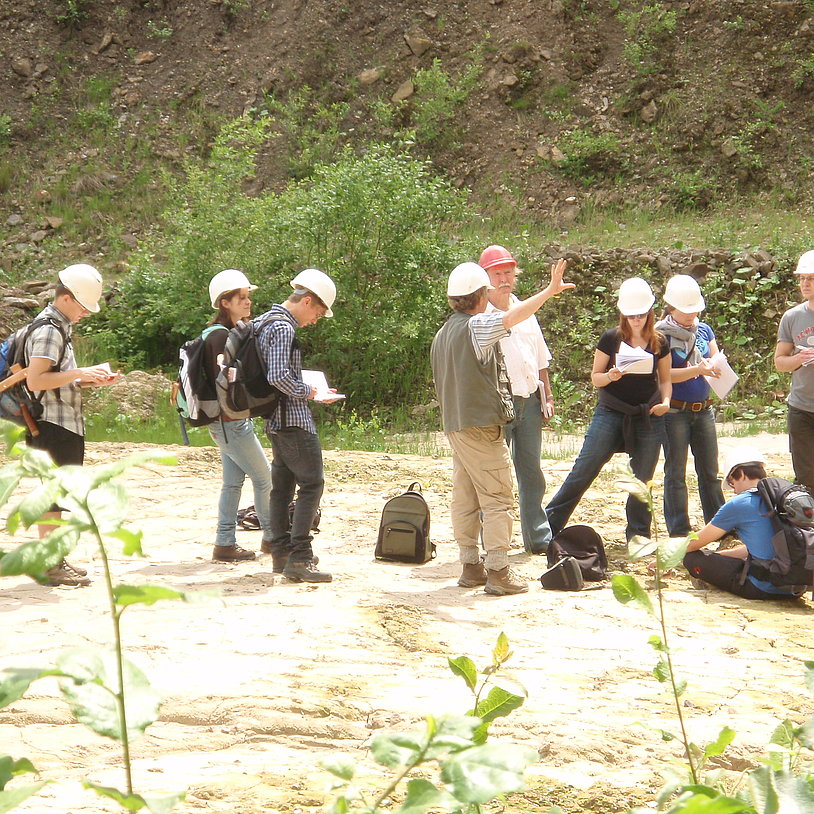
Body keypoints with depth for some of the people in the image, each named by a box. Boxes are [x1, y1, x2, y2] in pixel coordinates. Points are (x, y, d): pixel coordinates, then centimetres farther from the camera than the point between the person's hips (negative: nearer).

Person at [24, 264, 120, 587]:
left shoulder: (60, 327, 18)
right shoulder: (49, 330, -15)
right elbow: (35, 380, -23)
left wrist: (88, 380, 9)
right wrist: (80, 374, -21)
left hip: (67, 426, 10)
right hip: (52, 425, -10)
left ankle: (54, 560, 20)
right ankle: (49, 565, -4)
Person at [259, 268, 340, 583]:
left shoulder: (267, 321, 15)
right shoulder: (282, 327, -17)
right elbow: (279, 376, -27)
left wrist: (307, 390, 16)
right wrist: (305, 392, -11)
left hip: (276, 420, 11)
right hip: (293, 419, -11)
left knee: (283, 484, 14)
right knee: (311, 483, -9)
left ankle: (281, 552, 19)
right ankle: (299, 559, -13)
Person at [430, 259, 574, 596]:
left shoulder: (442, 334, 15)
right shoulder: (475, 327, -13)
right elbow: (511, 317, -29)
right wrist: (550, 291, -30)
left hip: (454, 426, 9)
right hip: (480, 426, -9)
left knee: (464, 499, 11)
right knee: (497, 499, -6)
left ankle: (471, 566, 15)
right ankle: (498, 572, -9)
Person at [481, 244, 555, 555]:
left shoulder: (525, 313, 16)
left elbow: (540, 358, 22)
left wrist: (547, 396, 15)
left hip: (529, 400, 6)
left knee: (531, 470, 12)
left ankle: (538, 538, 19)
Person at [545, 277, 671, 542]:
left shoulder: (659, 342, 4)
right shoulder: (611, 339, -2)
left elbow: (665, 380, 13)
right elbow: (595, 377, 2)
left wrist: (665, 401, -6)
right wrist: (610, 376, -19)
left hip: (648, 418, 2)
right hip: (611, 414, -2)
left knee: (643, 478, 5)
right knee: (584, 470, -5)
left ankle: (638, 533, 19)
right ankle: (549, 526, 0)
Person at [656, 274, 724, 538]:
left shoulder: (704, 331, 8)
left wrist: (713, 368, -15)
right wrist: (698, 370, -26)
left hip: (703, 410, 5)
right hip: (675, 411, -5)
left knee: (710, 471, 11)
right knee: (676, 473, 1)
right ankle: (679, 533, 7)